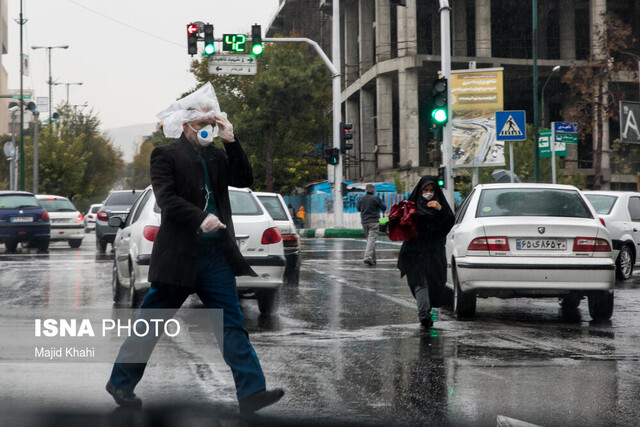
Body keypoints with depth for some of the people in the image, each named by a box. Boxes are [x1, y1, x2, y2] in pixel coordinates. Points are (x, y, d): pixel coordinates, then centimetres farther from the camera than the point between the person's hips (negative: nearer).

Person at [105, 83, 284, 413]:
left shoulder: (216, 156, 14)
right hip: (178, 255, -5)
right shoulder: (166, 155, -4)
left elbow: (245, 180, 5)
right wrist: (201, 219, -27)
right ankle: (121, 382, 21)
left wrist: (231, 141, -2)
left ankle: (251, 392, -4)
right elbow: (166, 198, -15)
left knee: (232, 324, -1)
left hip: (215, 255, 5)